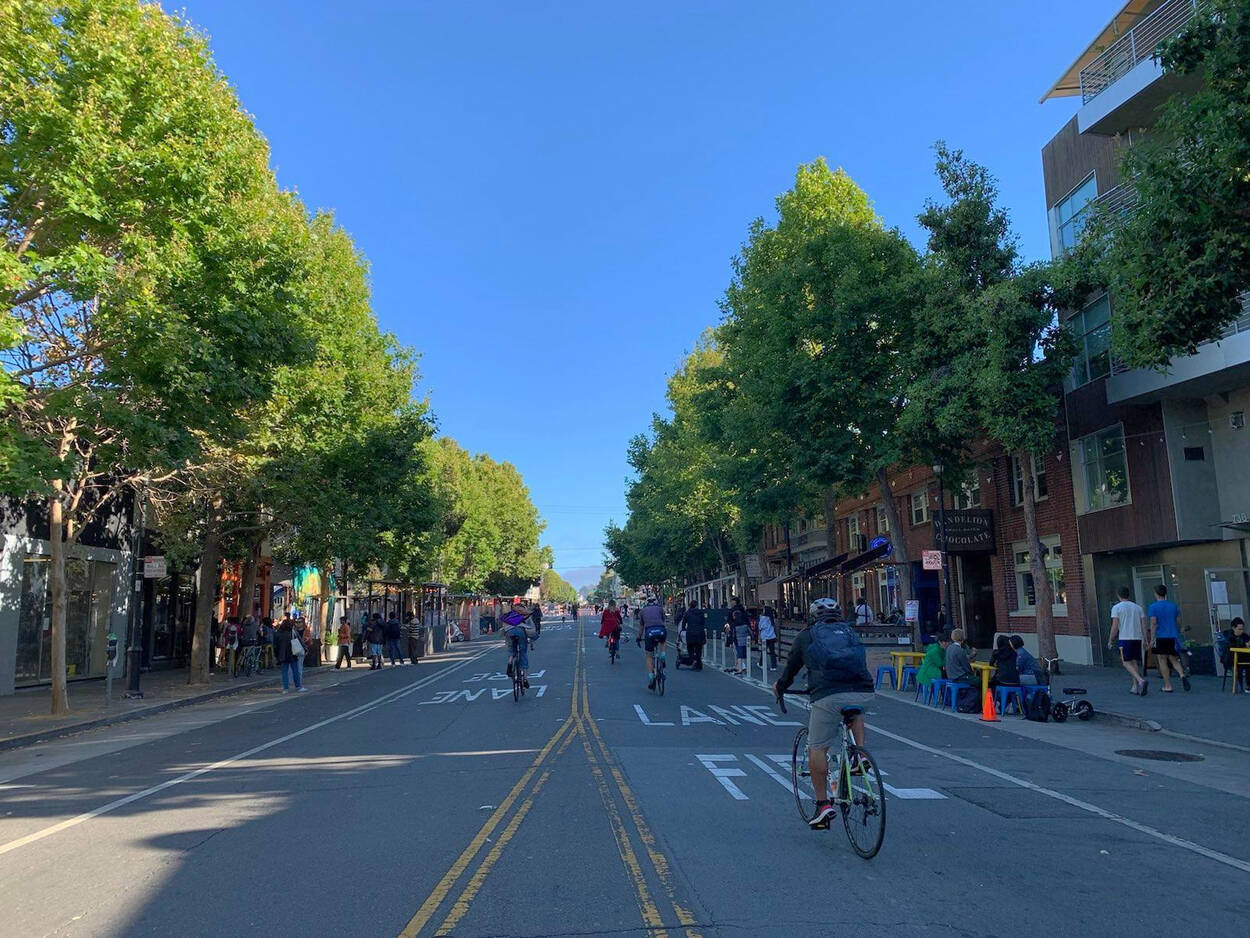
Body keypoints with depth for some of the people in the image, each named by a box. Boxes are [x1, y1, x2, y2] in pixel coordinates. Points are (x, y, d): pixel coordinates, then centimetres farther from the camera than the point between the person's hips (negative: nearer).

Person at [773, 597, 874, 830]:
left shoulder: (807, 636, 19)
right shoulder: (850, 632, 28)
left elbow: (792, 667, 29)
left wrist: (780, 686, 49)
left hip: (829, 695, -3)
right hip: (862, 692, 3)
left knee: (817, 748, 9)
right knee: (854, 713, 38)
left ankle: (823, 804, 7)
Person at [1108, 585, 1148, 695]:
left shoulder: (1116, 608, -3)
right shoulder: (1138, 607, 10)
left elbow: (1115, 626, -7)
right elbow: (1143, 625, 6)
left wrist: (1110, 640, 0)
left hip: (1124, 638, -5)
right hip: (1137, 637, 5)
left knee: (1126, 662, -1)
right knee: (1134, 662, 13)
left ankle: (1141, 680, -23)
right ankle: (1135, 687, 13)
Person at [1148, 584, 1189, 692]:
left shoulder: (1153, 607, -7)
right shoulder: (1173, 605, 8)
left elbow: (1153, 623, -12)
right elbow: (1178, 622, 12)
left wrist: (1152, 639, -10)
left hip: (1160, 637, -5)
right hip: (1173, 637, 5)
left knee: (1162, 662, 2)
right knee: (1174, 660, 14)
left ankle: (1168, 686, 3)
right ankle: (1182, 675, -13)